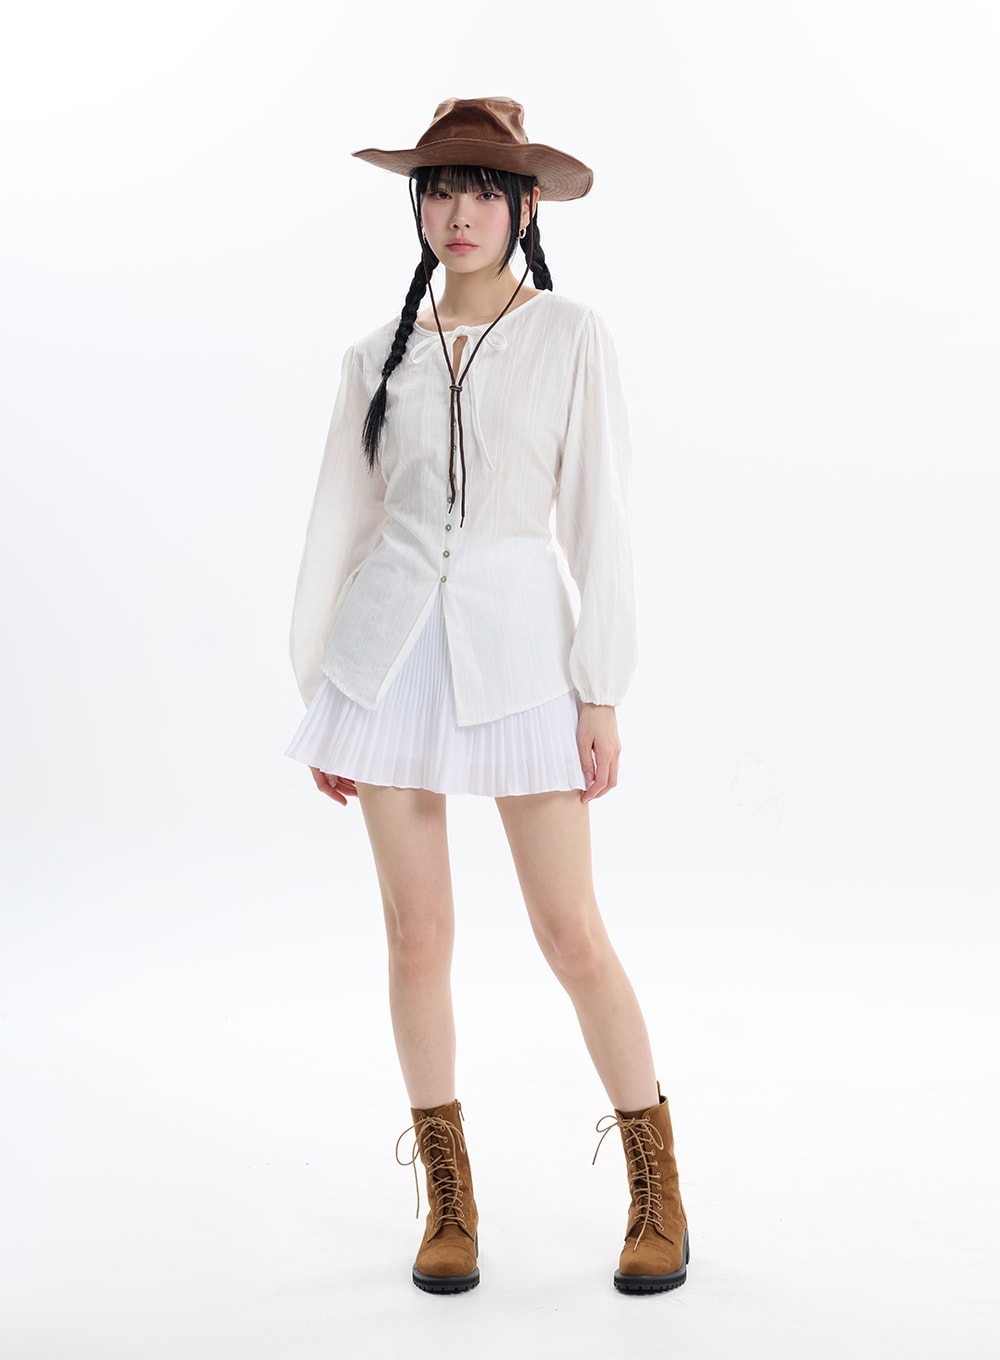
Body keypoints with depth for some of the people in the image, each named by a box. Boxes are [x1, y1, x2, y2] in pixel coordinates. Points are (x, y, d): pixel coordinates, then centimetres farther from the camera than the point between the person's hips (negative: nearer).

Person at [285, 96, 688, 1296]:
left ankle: (658, 1192, 17)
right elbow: (340, 521, 10)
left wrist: (601, 691, -7)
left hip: (519, 644, -3)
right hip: (393, 646, 3)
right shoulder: (380, 355, 8)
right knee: (417, 934, 4)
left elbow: (597, 518, -2)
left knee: (571, 933, -2)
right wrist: (320, 695, 7)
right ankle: (450, 1200, 19)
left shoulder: (570, 338, 1)